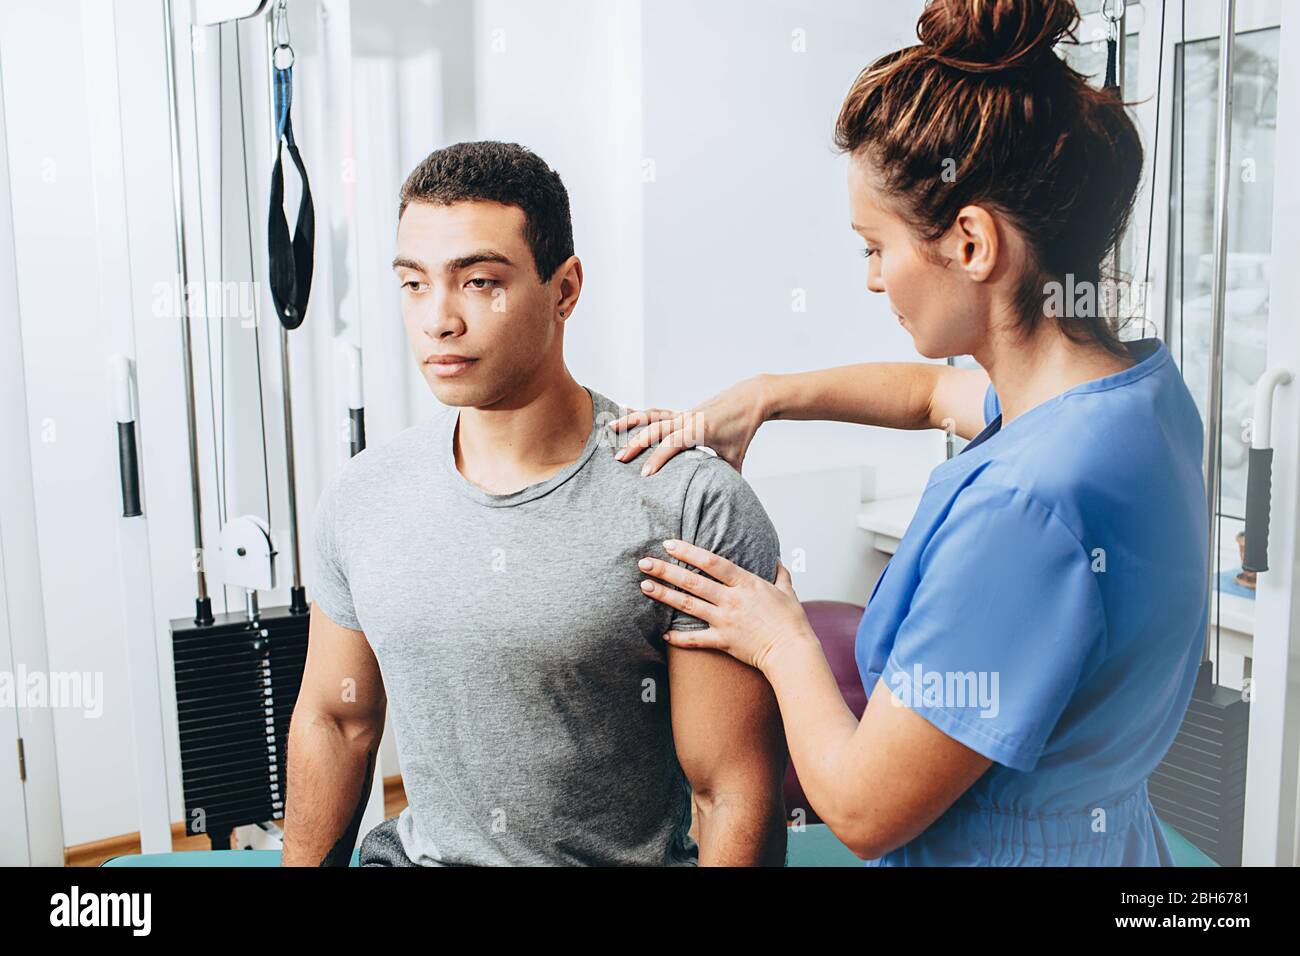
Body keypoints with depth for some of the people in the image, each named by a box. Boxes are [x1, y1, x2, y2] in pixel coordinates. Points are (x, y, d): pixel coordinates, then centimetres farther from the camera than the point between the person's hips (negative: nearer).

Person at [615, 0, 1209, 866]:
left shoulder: (1025, 509, -34)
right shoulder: (1143, 381, -6)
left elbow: (865, 809, -25)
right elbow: (933, 391, 15)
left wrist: (782, 642, -9)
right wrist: (762, 396, 9)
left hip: (995, 851, -8)